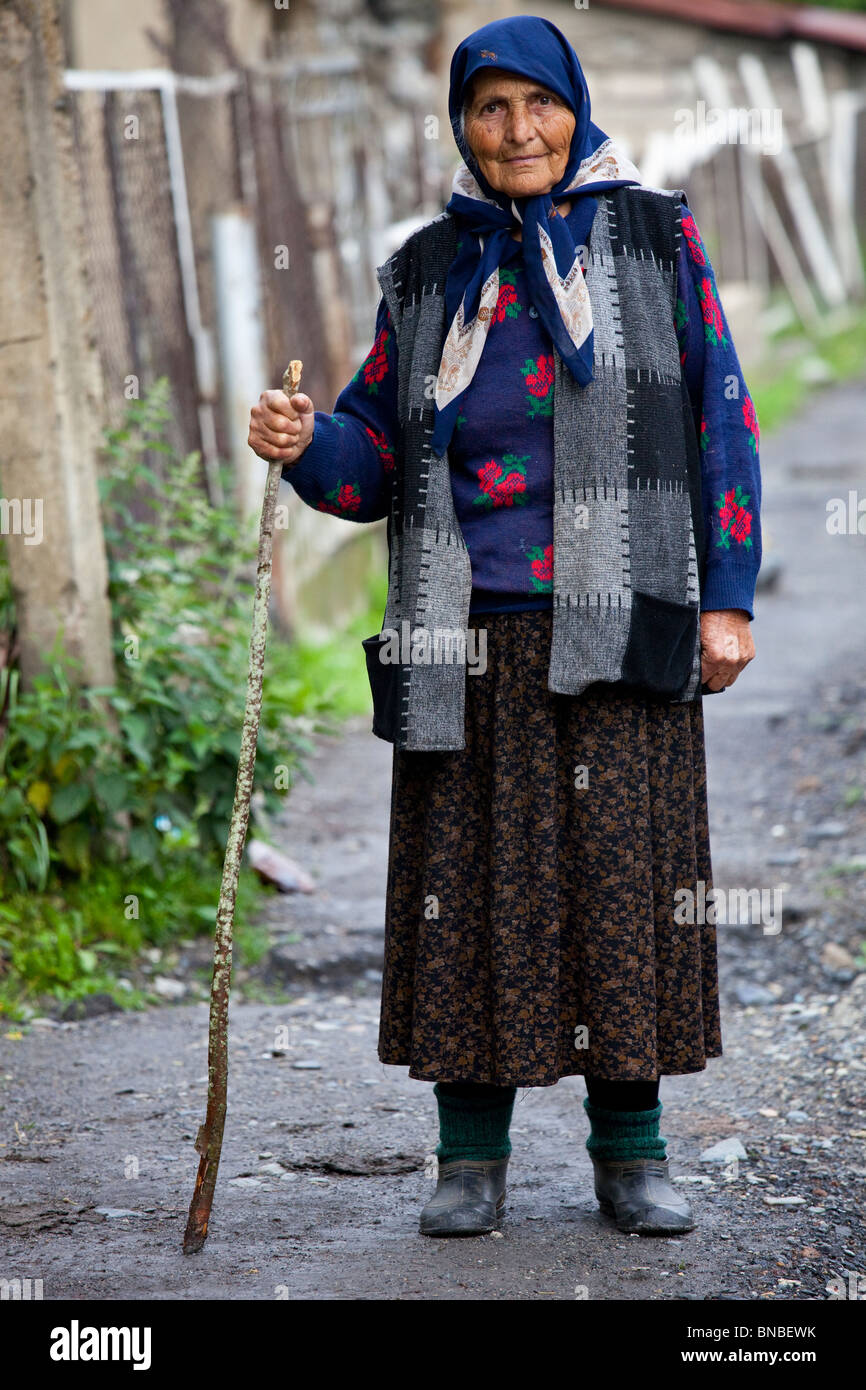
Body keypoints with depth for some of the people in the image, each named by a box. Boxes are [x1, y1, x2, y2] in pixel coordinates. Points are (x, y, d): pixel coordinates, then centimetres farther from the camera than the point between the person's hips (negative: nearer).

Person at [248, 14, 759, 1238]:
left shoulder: (655, 237, 7)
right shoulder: (428, 272, 12)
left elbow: (720, 415, 4)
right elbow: (377, 458, 10)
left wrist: (728, 595, -3)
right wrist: (305, 444, -12)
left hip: (616, 630, -1)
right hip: (469, 634, 2)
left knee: (624, 867, -3)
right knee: (473, 879, 1)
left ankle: (630, 1153, 7)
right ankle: (472, 1158, 8)